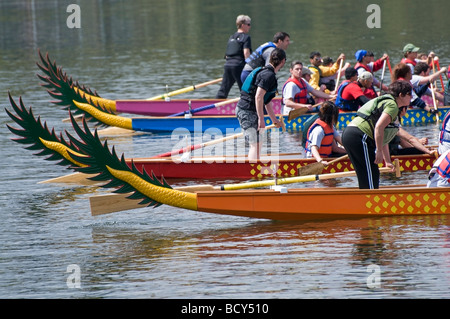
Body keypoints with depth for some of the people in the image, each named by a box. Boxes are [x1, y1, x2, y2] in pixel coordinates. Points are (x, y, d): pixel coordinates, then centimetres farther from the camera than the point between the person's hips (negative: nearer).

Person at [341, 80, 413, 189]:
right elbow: (379, 127, -20)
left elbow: (383, 139, 31)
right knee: (372, 174, -8)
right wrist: (379, 151, -17)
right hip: (359, 136, -10)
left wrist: (388, 161, 32)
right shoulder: (392, 105, -5)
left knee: (364, 175, 15)